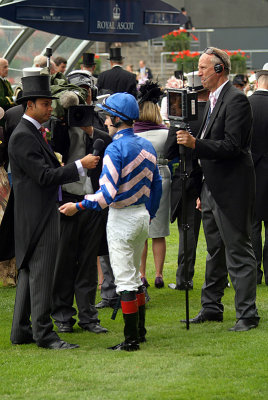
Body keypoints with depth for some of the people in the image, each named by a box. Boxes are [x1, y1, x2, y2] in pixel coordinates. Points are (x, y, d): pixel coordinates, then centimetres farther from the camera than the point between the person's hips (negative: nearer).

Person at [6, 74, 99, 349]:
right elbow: (44, 175, -21)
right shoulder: (22, 136, -16)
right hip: (36, 215, -11)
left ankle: (21, 331, 18)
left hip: (42, 214, 11)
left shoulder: (34, 133, 17)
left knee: (29, 272, 13)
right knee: (40, 272, -9)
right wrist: (80, 166, -19)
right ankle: (43, 333, -8)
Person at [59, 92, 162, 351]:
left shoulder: (115, 149, -17)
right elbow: (156, 186, 15)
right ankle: (139, 331, 24)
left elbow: (108, 193, -23)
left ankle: (131, 339, -4)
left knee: (125, 279, -4)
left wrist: (78, 207, -17)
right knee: (135, 277, 19)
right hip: (143, 215, 8)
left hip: (122, 218, -8)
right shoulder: (147, 146, 9)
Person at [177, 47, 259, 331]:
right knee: (215, 251, 17)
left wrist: (195, 143, -27)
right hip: (212, 188, 10)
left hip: (231, 189, -10)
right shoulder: (213, 100, 15)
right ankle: (211, 308, 25)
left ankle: (247, 315, -4)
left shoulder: (236, 100, -15)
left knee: (238, 251, -7)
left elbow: (231, 146, -23)